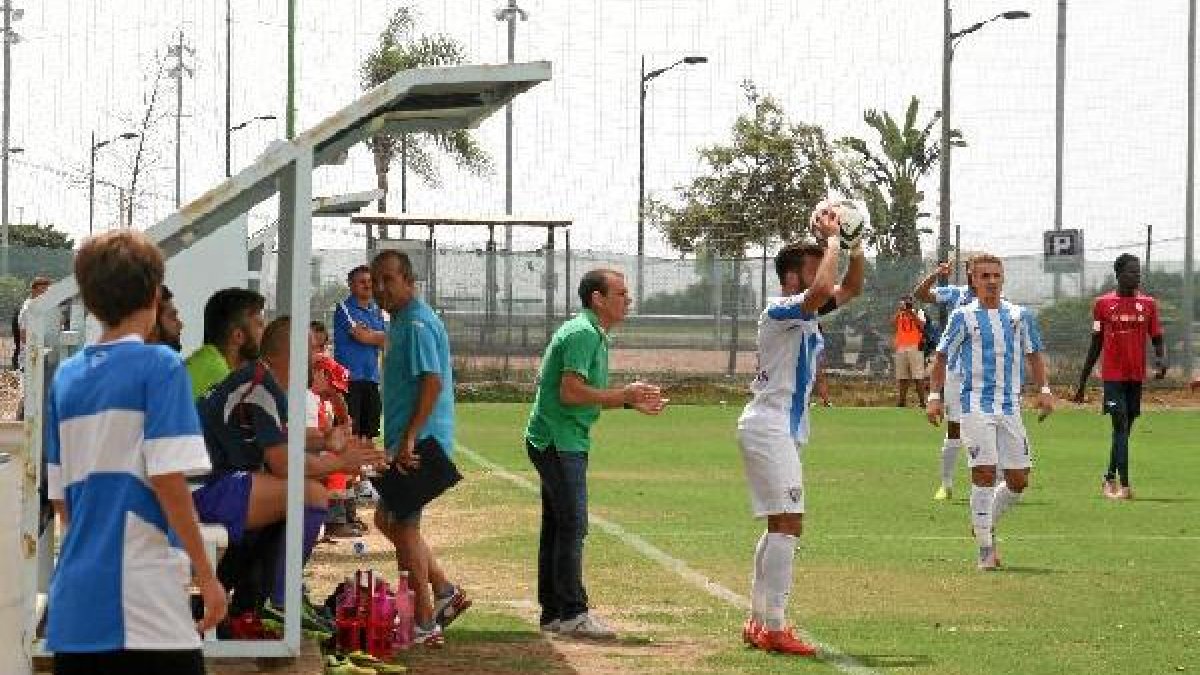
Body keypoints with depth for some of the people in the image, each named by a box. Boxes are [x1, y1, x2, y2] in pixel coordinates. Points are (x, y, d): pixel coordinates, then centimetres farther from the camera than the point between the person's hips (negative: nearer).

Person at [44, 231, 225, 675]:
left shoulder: (66, 376, 12)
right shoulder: (159, 366, -5)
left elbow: (60, 496, 15)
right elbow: (167, 481, -12)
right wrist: (206, 575, -5)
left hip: (75, 593, 6)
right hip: (143, 601, -6)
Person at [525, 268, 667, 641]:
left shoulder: (595, 335, 17)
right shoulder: (582, 333, -16)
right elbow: (570, 392, -25)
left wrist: (632, 401, 10)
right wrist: (624, 394, -17)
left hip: (566, 442, 11)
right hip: (559, 442, -11)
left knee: (557, 527, 13)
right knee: (572, 525, -9)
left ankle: (553, 612, 19)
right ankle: (572, 614, -7)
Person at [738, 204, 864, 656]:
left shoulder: (806, 312, 14)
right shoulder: (779, 310, -14)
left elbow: (850, 289, 23)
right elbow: (822, 290, -34)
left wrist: (855, 248, 5)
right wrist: (832, 240, -22)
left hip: (783, 432, 11)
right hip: (769, 428, -11)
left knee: (779, 527, 15)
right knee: (788, 524, -15)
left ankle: (758, 622, 20)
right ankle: (774, 629, -18)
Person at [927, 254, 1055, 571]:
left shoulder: (1019, 315, 9)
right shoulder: (963, 316, 1)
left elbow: (1034, 354, 18)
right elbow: (942, 356, 6)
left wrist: (1044, 390, 7)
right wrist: (935, 396, -1)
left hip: (1010, 406, 4)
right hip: (976, 405, -4)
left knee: (1018, 481, 3)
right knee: (985, 473, -13)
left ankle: (986, 521, 30)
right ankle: (986, 549, -5)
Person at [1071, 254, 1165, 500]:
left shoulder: (1148, 304, 7)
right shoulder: (1103, 303, 2)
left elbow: (1157, 340, 8)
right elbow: (1096, 345, 8)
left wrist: (1161, 360, -14)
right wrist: (1082, 381, 9)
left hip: (1136, 376, 3)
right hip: (1113, 375, -3)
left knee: (1124, 430, 9)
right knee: (1121, 426, -12)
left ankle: (1110, 478, 25)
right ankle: (1124, 485, -16)